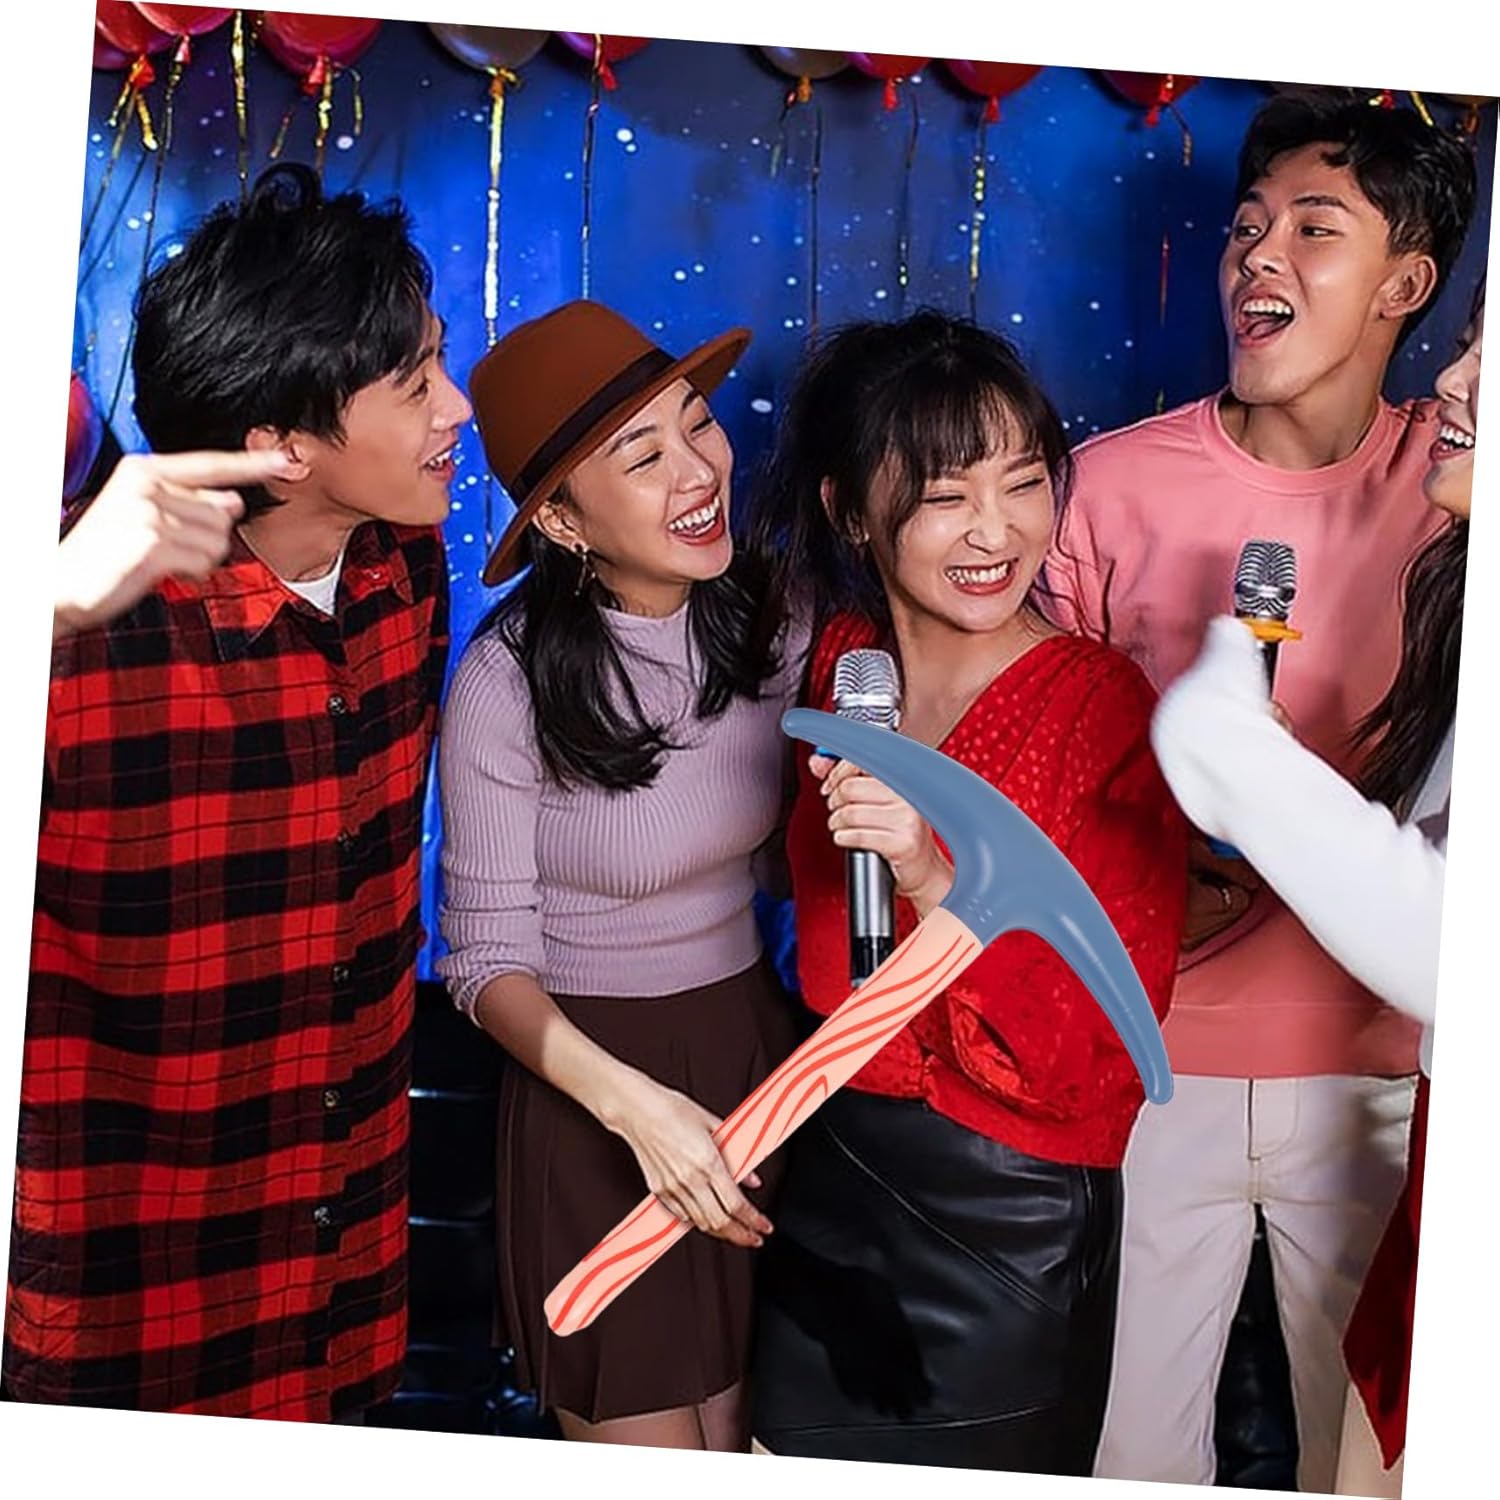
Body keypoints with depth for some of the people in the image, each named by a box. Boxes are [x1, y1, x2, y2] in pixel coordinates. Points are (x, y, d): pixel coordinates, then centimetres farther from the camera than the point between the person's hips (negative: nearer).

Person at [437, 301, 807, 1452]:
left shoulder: (766, 620, -7)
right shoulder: (508, 686, -19)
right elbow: (489, 960, -13)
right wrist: (631, 1100, -26)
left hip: (757, 1045, 4)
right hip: (594, 1076, -4)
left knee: (741, 1442, 18)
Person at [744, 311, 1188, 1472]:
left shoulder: (1108, 712, -18)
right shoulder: (840, 661, -2)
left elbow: (1102, 1048, -22)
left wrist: (937, 880, -33)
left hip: (1008, 1213, -5)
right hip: (834, 1172, 5)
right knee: (805, 1463, 21)